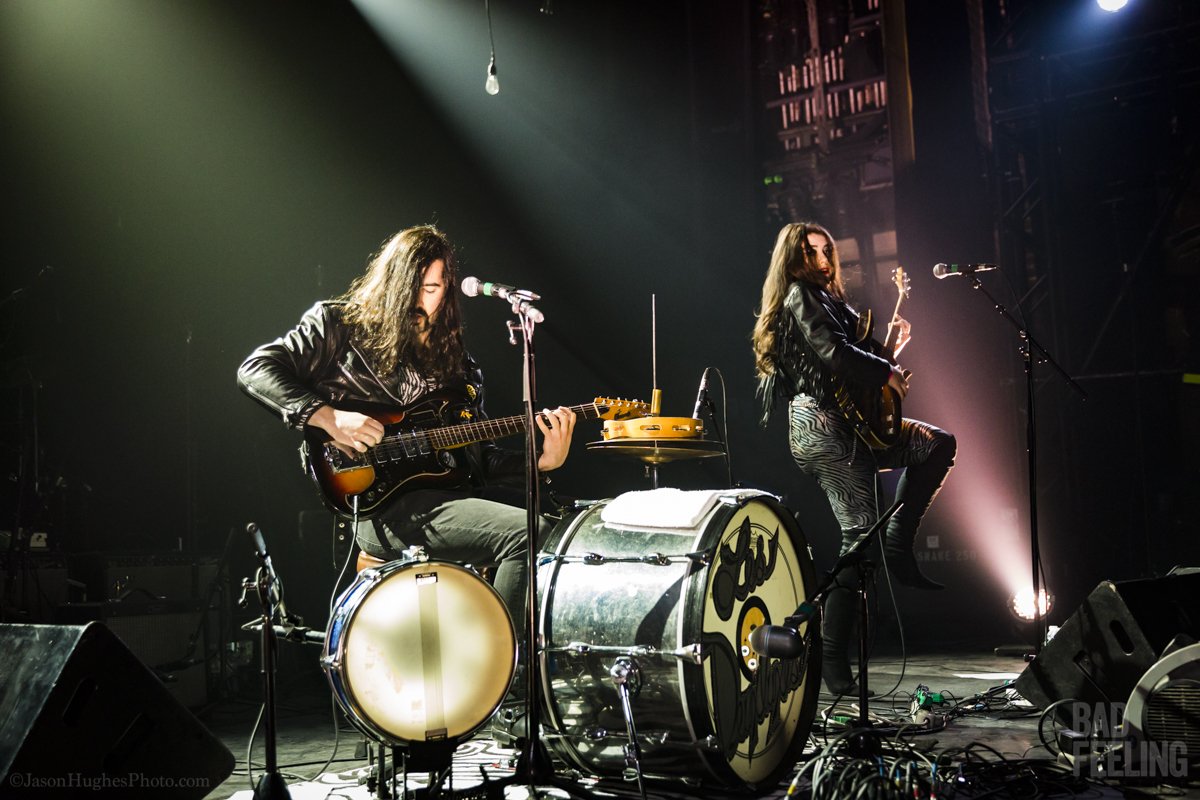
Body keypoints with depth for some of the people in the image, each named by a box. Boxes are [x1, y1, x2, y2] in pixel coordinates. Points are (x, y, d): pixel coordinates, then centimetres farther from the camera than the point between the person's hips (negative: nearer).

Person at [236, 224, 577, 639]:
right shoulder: (338, 324, 8)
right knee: (527, 533, -27)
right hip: (379, 505, -6)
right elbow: (255, 370, -3)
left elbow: (481, 459, 17)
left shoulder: (456, 364, 21)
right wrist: (329, 417, -16)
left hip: (450, 495, 7)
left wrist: (542, 461, -2)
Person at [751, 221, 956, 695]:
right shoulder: (800, 296, -6)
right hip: (822, 425, -10)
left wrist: (888, 349, 13)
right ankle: (832, 659, -8)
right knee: (861, 535, -12)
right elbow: (833, 354, -18)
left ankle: (896, 547, 6)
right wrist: (888, 374, -8)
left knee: (938, 444, 11)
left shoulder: (826, 299, 24)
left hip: (848, 427, 10)